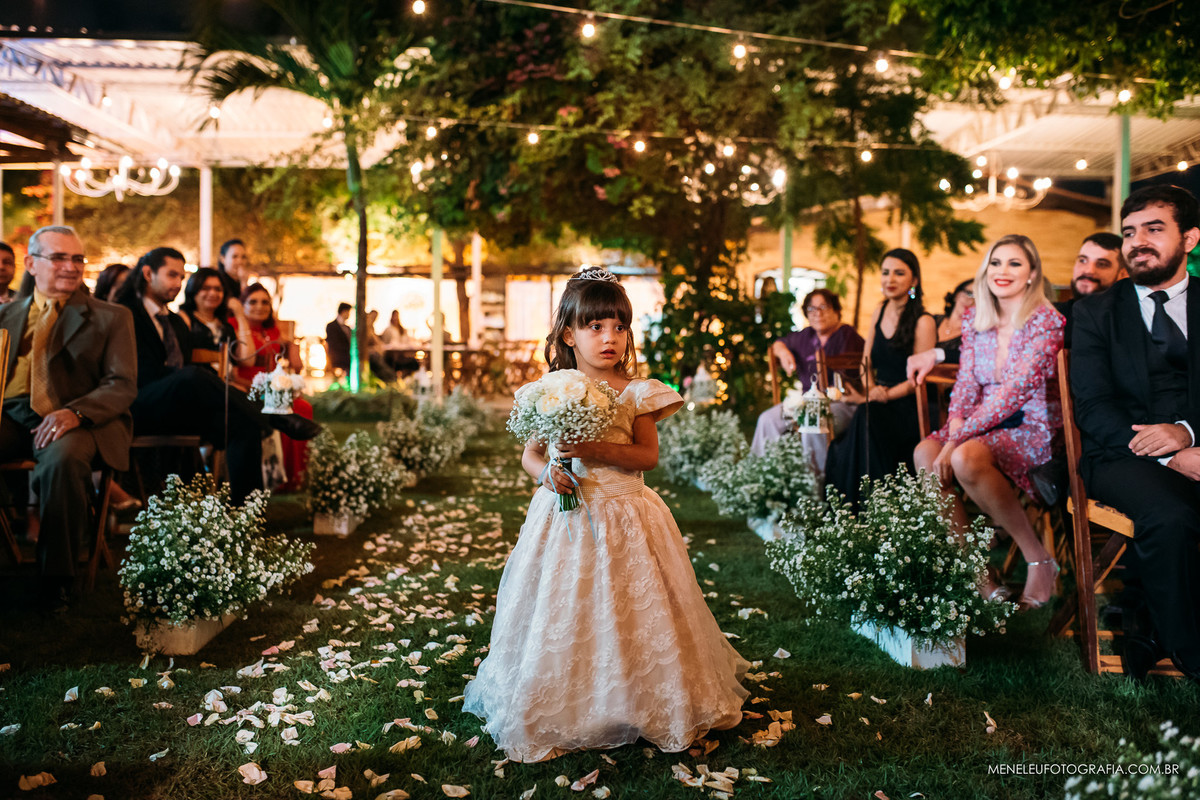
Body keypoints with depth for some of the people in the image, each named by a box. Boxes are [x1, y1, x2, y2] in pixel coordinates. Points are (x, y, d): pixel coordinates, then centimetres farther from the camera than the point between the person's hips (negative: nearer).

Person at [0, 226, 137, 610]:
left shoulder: (110, 318, 11)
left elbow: (122, 385, 1)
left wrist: (75, 412, -19)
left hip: (72, 420, -3)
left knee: (63, 459, -37)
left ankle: (57, 577, -19)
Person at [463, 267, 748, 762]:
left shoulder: (636, 392, -4)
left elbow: (649, 455, -10)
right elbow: (530, 454, 7)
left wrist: (596, 450, -22)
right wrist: (546, 473, -14)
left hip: (623, 518, -1)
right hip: (564, 514, 1)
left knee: (629, 617, 5)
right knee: (559, 618, 8)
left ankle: (641, 707, 25)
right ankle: (561, 709, 28)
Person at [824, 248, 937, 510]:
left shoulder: (923, 322, -8)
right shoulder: (880, 311, 12)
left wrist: (878, 397, -17)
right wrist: (871, 389, -2)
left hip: (907, 407, -5)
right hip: (878, 401, 5)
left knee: (867, 418, -35)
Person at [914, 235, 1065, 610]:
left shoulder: (1046, 321, -11)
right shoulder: (975, 320, 9)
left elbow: (1018, 389, -21)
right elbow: (966, 382, 9)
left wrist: (959, 438, -25)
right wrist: (955, 422, -13)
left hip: (1036, 428, -6)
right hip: (987, 425, 6)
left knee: (967, 457, -35)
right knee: (925, 453, -22)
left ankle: (1039, 560, -17)